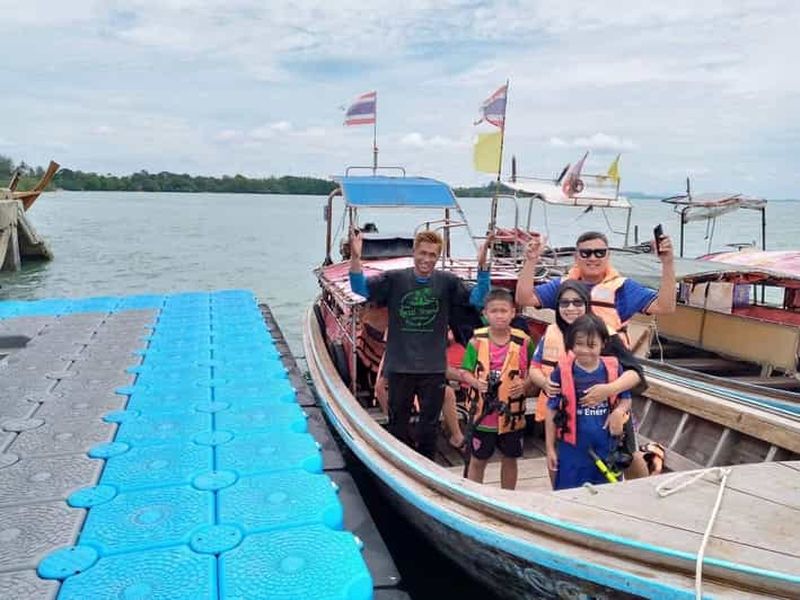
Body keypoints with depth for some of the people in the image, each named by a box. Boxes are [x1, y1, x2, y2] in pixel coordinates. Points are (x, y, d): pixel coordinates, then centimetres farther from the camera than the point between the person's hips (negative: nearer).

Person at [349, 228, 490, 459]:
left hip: (434, 368, 0)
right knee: (397, 425, 16)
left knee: (429, 427, 15)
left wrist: (482, 266, -23)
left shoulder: (447, 282, -3)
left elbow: (477, 297, -10)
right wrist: (355, 257, -25)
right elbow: (360, 288, -10)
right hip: (399, 366, 0)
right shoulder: (394, 278, -5)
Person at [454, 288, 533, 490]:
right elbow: (465, 372, -3)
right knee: (477, 460, 12)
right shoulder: (477, 340, -7)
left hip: (512, 413, 1)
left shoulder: (523, 341, -6)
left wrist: (524, 385, -16)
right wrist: (476, 382, -23)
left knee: (509, 459, 19)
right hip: (483, 411, -1)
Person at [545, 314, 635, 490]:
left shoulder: (614, 368, -5)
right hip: (572, 450, -2)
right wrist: (550, 448, -1)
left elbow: (626, 398, 11)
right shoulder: (562, 372, -11)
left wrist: (619, 411, -13)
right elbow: (552, 411, -3)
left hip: (607, 448, 2)